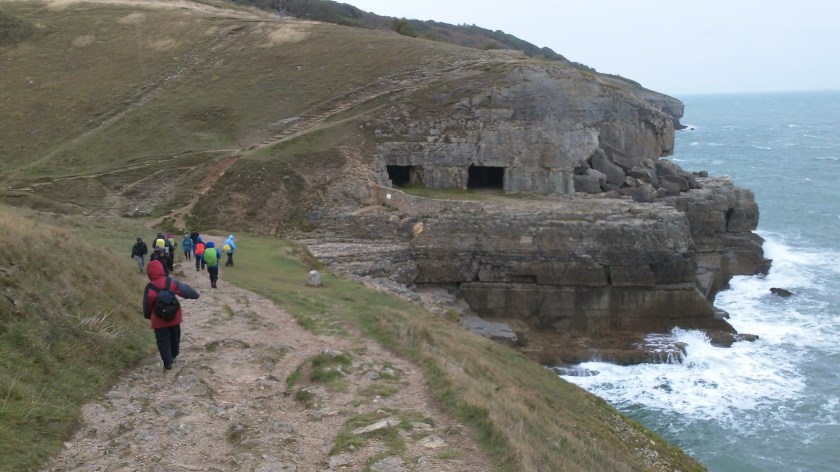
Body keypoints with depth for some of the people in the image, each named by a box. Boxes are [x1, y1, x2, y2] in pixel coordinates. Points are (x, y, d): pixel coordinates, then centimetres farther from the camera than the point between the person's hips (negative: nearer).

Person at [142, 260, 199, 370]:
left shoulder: (149, 288, -17)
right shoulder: (172, 282, -16)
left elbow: (147, 306, -7)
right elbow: (185, 290, -9)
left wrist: (148, 316, 12)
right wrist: (195, 294, 11)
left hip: (159, 320, -3)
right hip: (174, 317, 3)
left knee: (163, 341, 11)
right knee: (174, 337, 26)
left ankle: (168, 363, 14)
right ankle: (174, 355, 45)